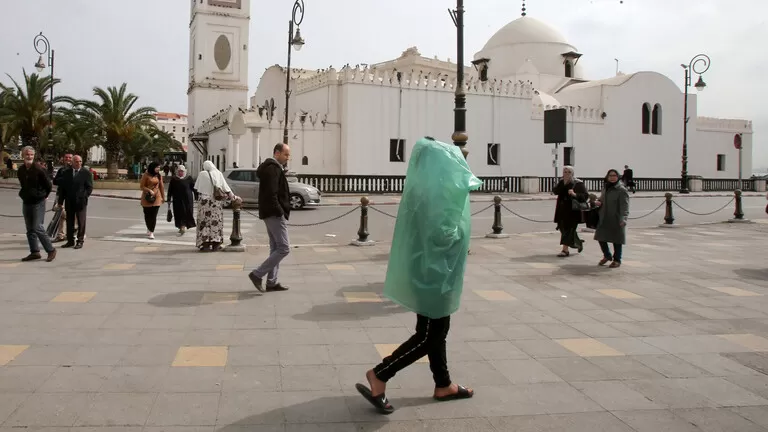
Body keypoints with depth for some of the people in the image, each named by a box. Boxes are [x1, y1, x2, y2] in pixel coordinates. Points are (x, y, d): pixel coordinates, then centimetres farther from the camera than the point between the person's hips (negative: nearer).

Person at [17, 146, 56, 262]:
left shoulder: (38, 169, -14)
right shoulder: (21, 170, 5)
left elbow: (49, 185, -6)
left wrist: (44, 196, 4)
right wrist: (23, 194, 15)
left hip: (38, 203, -7)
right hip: (26, 202, 7)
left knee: (38, 228, -11)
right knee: (30, 229, 9)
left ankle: (51, 250, 0)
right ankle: (34, 252, 17)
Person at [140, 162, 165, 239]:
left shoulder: (159, 176, 7)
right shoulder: (146, 175, -4)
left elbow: (161, 186, 12)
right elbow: (141, 186, -2)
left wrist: (163, 197, 12)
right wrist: (149, 190, -16)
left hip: (156, 197, 2)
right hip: (147, 198, -2)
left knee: (154, 215, -6)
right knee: (147, 215, 7)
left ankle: (151, 232, -2)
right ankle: (149, 229, 29)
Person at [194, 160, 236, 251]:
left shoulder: (202, 174, -4)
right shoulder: (218, 174, 2)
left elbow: (197, 188, 0)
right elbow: (226, 187, 1)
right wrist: (233, 197, 8)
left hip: (205, 200, -2)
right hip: (216, 202, 2)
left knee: (204, 222, 2)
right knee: (216, 221, 8)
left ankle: (205, 244, -2)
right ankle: (215, 244, 7)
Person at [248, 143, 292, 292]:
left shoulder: (274, 168, 19)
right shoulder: (273, 168, -14)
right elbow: (271, 194, -23)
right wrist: (280, 212, -20)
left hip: (271, 214, 11)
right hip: (275, 214, -11)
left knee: (276, 248, 13)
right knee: (284, 248, -9)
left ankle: (272, 282, 17)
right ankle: (257, 274, -6)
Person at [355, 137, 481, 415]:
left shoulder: (423, 188, 7)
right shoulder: (434, 193, -22)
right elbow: (443, 234, -28)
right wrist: (460, 231, -9)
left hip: (430, 270, 10)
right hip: (434, 273, -10)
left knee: (437, 331, 18)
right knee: (428, 336, 0)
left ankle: (443, 386, 32)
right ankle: (378, 377, 4)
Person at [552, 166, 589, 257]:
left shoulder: (578, 183, -5)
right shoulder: (561, 182, 10)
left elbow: (586, 196, -11)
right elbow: (555, 191, -5)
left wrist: (575, 194, -27)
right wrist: (563, 184, -16)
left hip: (573, 210, -6)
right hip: (562, 210, 6)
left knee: (568, 229, -9)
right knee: (563, 228, 11)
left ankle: (565, 250, -7)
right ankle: (578, 243, 33)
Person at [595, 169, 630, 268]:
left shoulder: (622, 190, -11)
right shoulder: (605, 188, 12)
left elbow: (624, 206, -18)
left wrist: (623, 219, -29)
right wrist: (598, 202, 4)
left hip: (616, 220, -7)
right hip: (604, 219, 7)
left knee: (617, 240, 4)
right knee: (601, 237, 10)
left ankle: (617, 260, 20)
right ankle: (607, 256, 33)